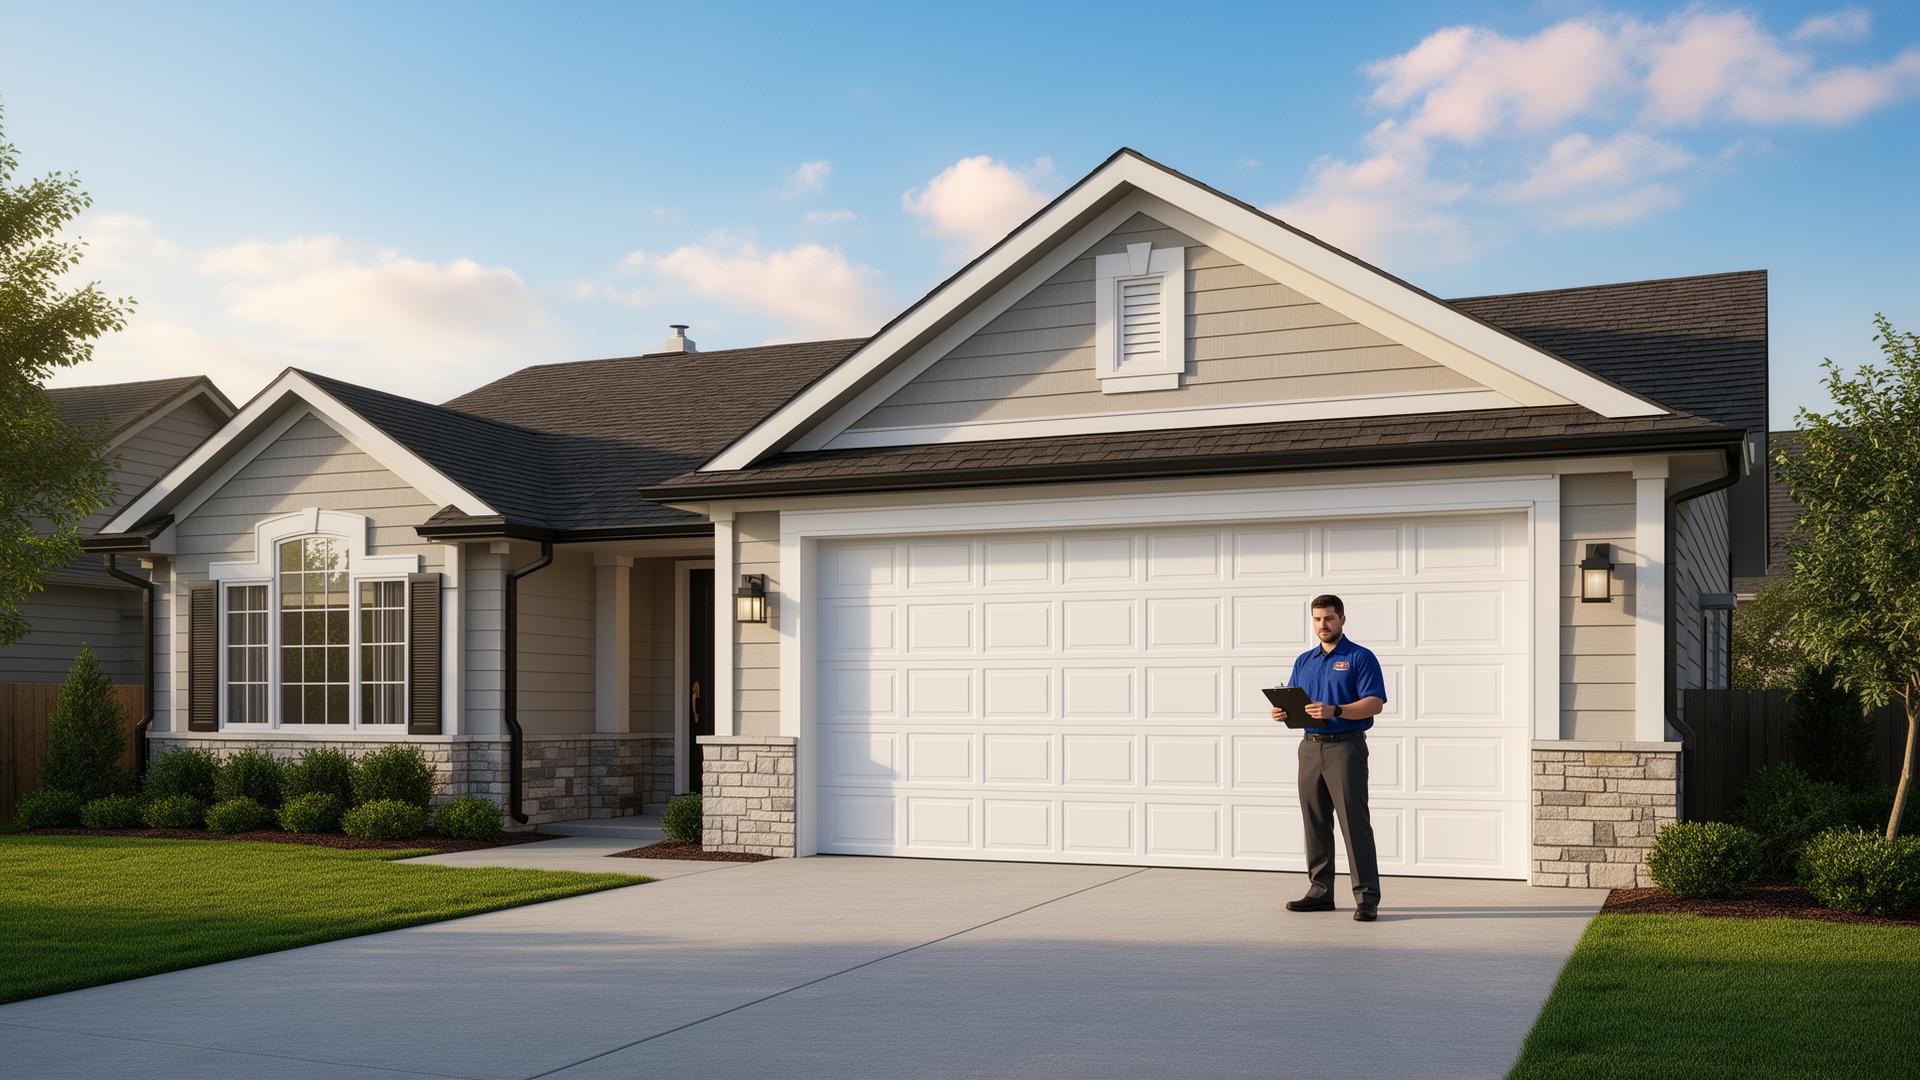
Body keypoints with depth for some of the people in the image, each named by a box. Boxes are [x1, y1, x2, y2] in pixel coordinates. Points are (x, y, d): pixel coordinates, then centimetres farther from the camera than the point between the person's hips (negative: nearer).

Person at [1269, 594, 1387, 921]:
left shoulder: (1360, 658, -2)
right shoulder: (1304, 661, 17)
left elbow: (1375, 703, -11)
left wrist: (1335, 711, -25)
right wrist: (1282, 711, -5)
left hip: (1346, 747, -6)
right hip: (1311, 747, 6)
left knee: (1354, 822, -9)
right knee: (1315, 823, 8)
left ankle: (1367, 897, -8)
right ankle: (1320, 891, 15)